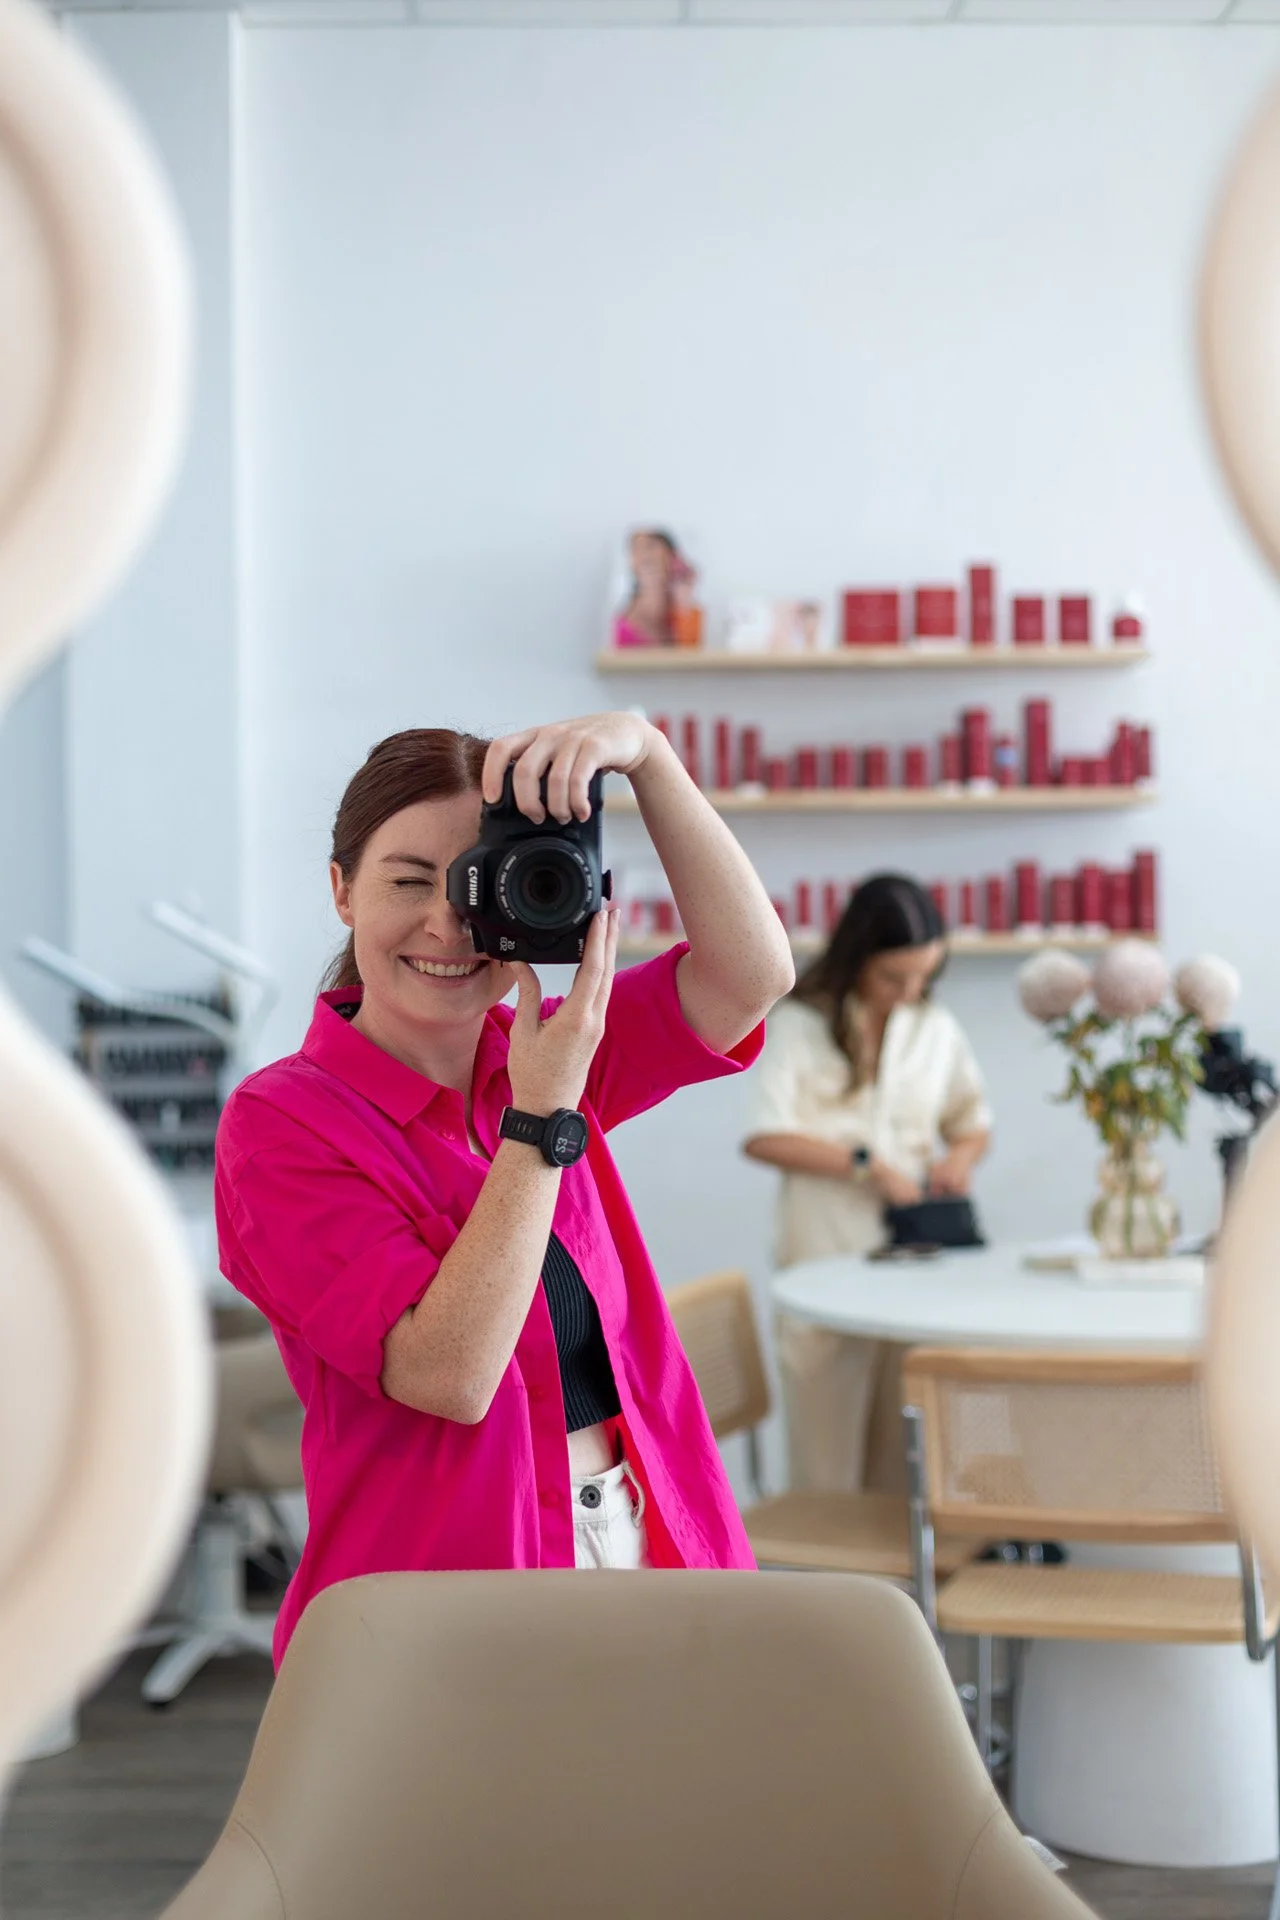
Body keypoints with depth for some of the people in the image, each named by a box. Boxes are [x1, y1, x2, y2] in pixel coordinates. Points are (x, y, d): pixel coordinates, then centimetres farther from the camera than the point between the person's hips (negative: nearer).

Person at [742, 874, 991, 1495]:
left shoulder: (937, 1029, 13)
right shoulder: (800, 1025, -1)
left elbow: (973, 1121, 24)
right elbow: (763, 1137, -11)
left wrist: (962, 1154, 1)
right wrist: (867, 1165, -14)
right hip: (825, 1259, -4)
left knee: (904, 1461, 4)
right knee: (828, 1459, -3)